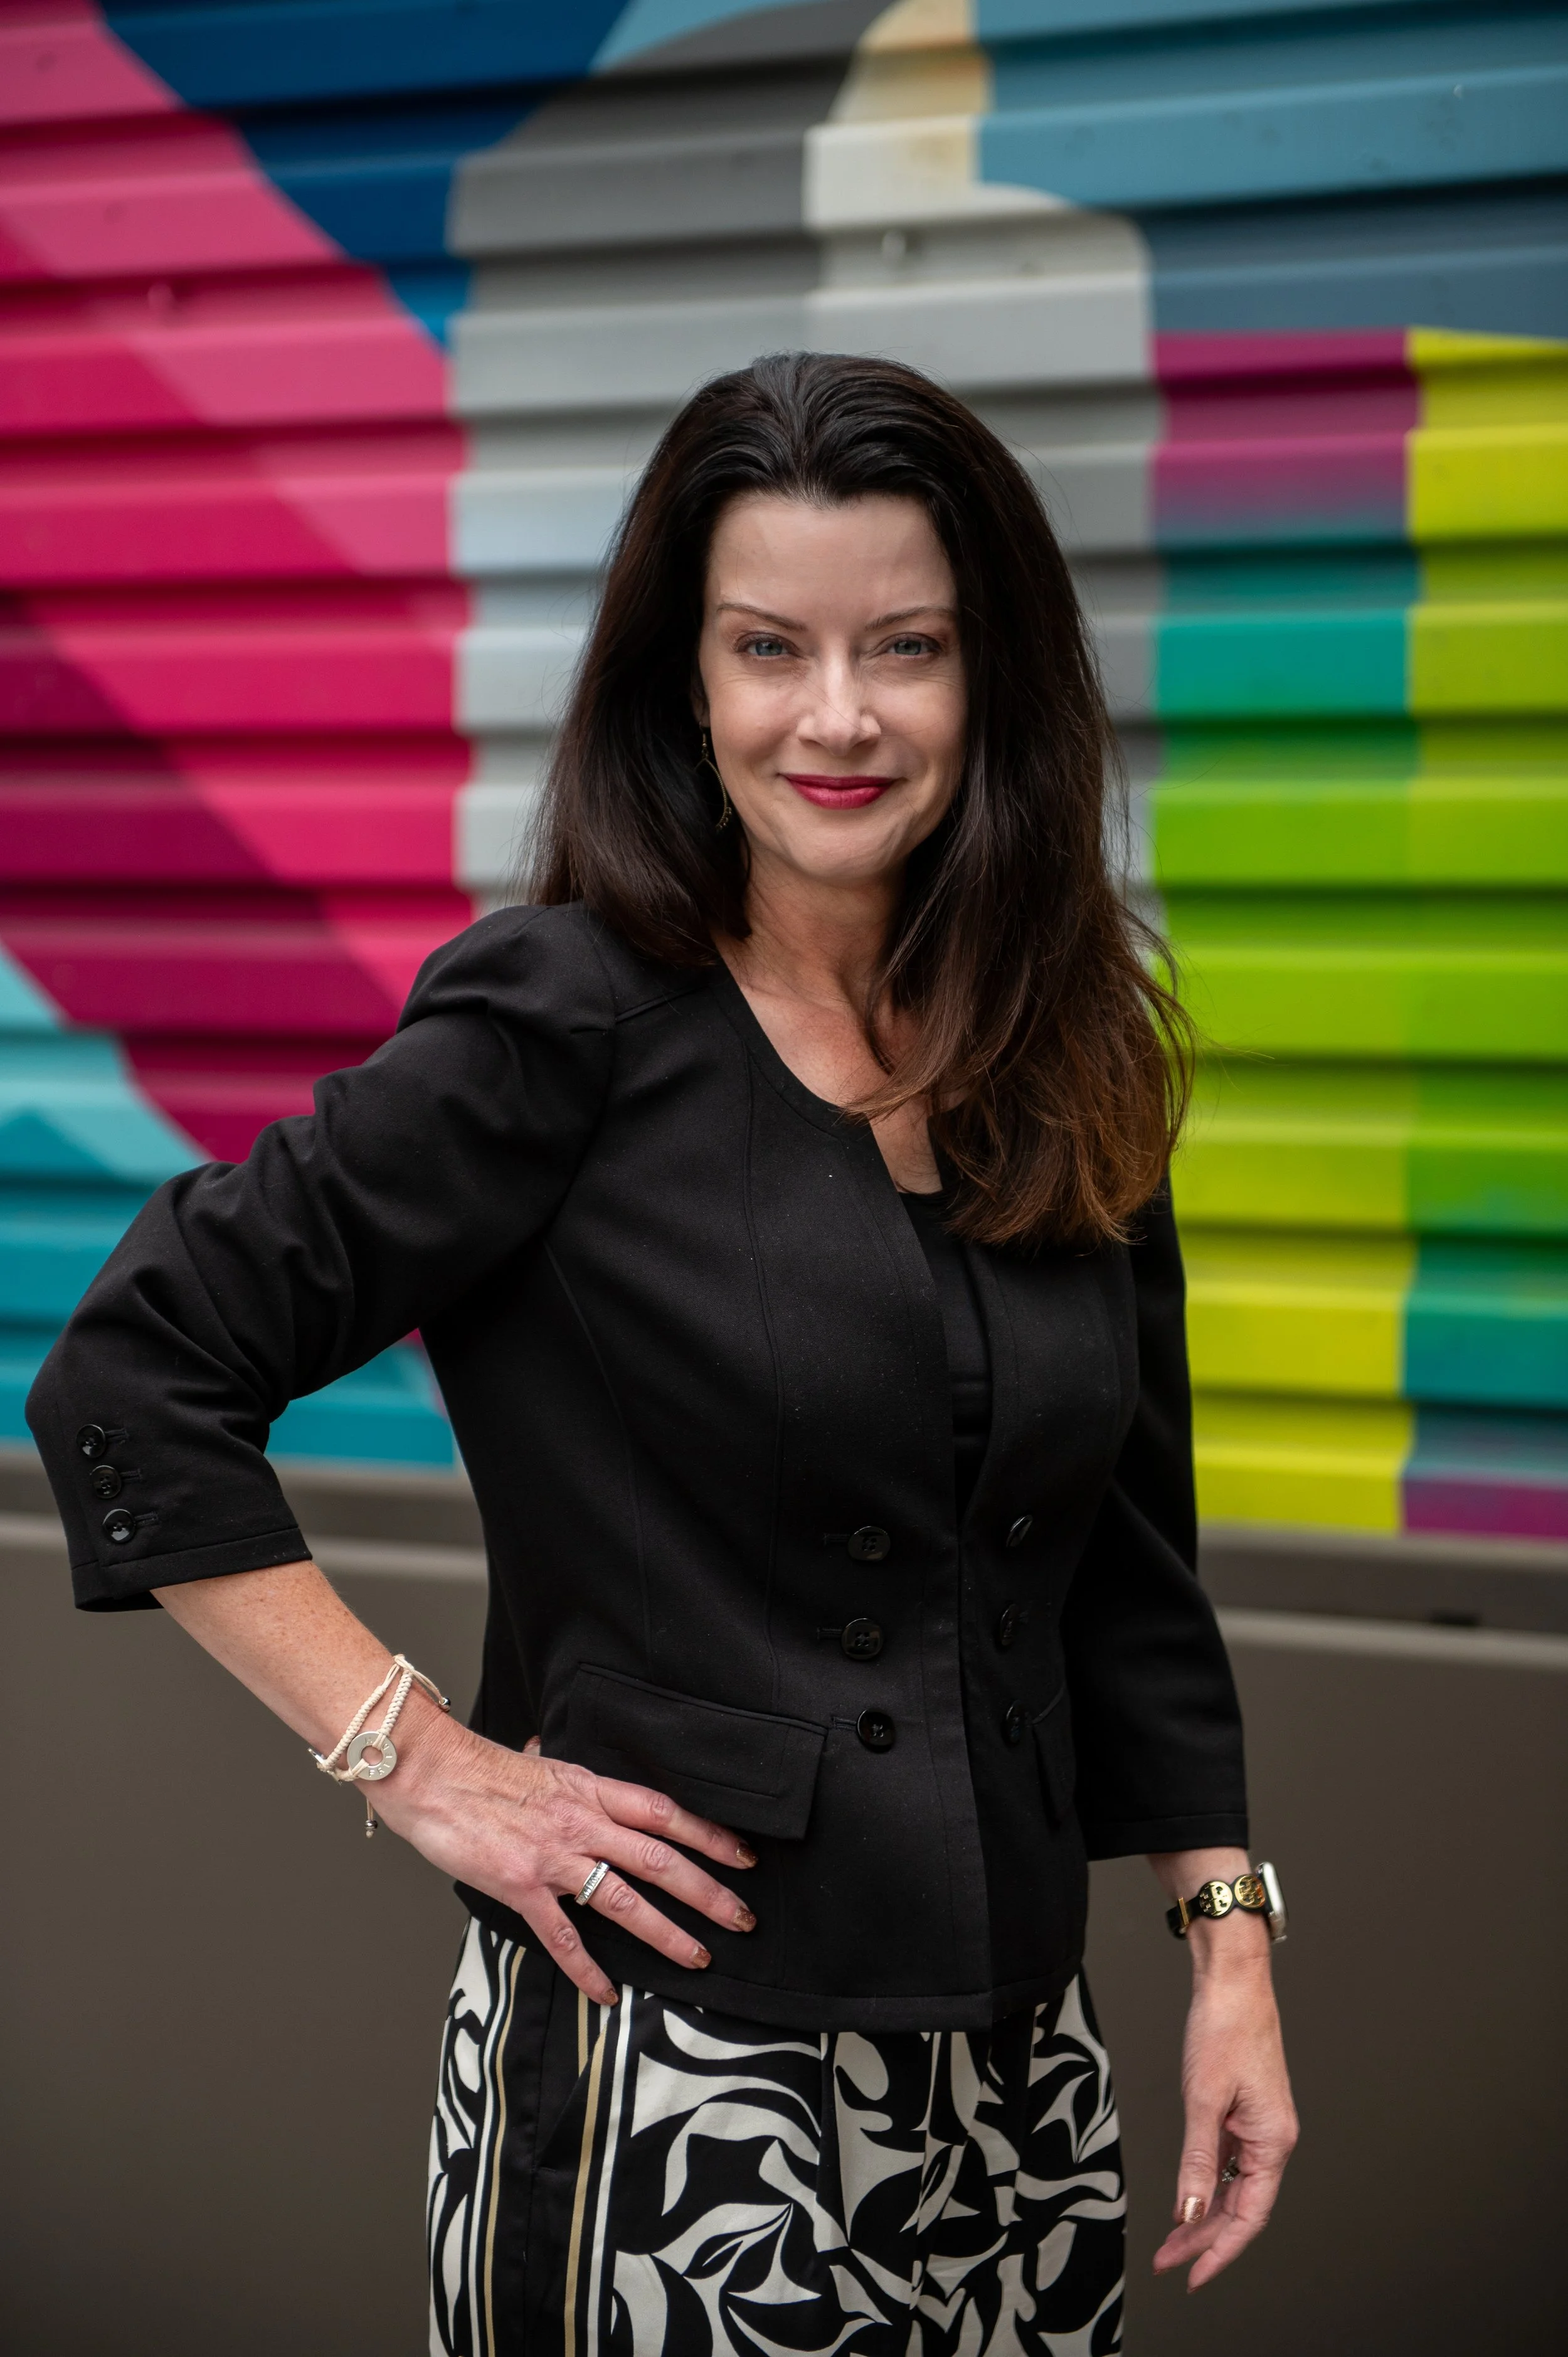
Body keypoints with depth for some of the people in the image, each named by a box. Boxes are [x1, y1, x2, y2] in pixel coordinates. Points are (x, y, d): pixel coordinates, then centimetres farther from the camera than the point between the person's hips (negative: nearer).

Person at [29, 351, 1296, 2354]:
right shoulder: (569, 1027, -11)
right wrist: (415, 1764, -13)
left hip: (1015, 2059, 5)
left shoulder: (1063, 1073, 6)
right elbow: (131, 1381, -12)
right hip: (672, 2074, -5)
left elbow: (1131, 1564, 12)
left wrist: (1230, 1944, 8)